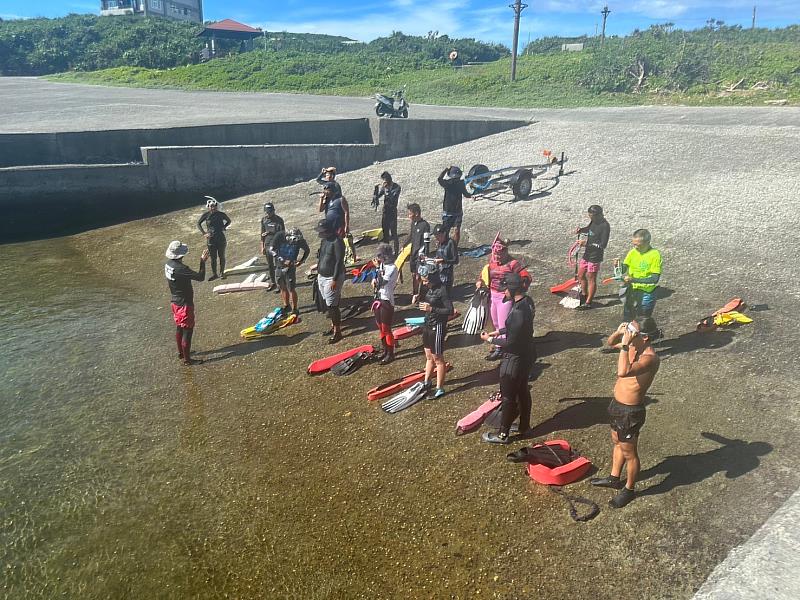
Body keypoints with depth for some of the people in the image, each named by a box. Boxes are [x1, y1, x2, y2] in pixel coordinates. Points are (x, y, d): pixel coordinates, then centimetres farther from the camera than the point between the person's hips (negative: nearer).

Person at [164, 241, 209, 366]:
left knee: (179, 328, 23)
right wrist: (203, 262, -20)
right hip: (184, 304, -9)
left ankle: (181, 352, 39)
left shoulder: (168, 264, -1)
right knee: (187, 331, 2)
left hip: (175, 302, 9)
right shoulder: (181, 268, -29)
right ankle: (187, 359, 11)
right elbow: (200, 277, -28)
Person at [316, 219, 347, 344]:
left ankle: (337, 332, 3)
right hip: (322, 276, 9)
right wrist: (318, 274, 20)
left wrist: (334, 280, -22)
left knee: (332, 306, -6)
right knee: (328, 304, 17)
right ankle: (333, 326, 31)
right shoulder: (324, 240, 9)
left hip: (332, 278, -9)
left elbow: (339, 262, -21)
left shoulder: (337, 242, -18)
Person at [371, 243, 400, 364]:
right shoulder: (382, 266, 6)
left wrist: (378, 268, -20)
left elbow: (382, 282, -26)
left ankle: (390, 354, 13)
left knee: (386, 329, 0)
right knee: (381, 328, 16)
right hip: (378, 299, 8)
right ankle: (385, 351, 29)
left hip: (387, 301, -8)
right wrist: (375, 281, -3)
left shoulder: (392, 268, -16)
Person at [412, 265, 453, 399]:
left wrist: (431, 309, -26)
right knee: (428, 356, 20)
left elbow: (450, 310, -21)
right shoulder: (428, 288, 5)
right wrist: (417, 297, 0)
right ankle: (427, 383, 35)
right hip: (427, 325, 8)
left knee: (437, 358, 2)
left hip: (437, 327, -8)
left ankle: (440, 389, 13)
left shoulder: (442, 290, -20)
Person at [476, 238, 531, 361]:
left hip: (505, 298, -7)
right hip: (493, 296, 7)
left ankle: (499, 349, 12)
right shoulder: (492, 261, 2)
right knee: (495, 323, 19)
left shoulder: (512, 263, -18)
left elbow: (526, 277, -19)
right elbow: (485, 272, 21)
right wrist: (480, 281, 4)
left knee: (503, 324, 2)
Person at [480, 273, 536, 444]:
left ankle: (503, 434, 23)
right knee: (522, 390, 24)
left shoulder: (518, 312, -33)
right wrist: (499, 331, 9)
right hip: (527, 353, 9)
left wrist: (490, 339, -13)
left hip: (516, 358, -9)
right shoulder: (527, 301, -3)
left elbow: (511, 343, -25)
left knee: (508, 397, 7)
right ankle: (524, 426, 41)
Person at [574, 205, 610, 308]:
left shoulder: (605, 226, -20)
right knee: (580, 275, 19)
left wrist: (588, 243, -25)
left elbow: (603, 245, -23)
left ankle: (588, 302, 12)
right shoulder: (594, 221, 4)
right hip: (587, 254, 9)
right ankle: (584, 295, 40)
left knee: (591, 279, 1)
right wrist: (581, 230, 6)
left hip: (595, 256, -9)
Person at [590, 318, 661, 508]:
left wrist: (625, 345, -40)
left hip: (630, 412, -9)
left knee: (629, 452, 12)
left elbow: (623, 372, -46)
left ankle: (629, 489, 34)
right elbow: (610, 343, 12)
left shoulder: (650, 358, -30)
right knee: (617, 443, 26)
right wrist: (618, 332, -10)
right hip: (617, 404, 9)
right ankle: (614, 478, 47)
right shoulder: (632, 346, -6)